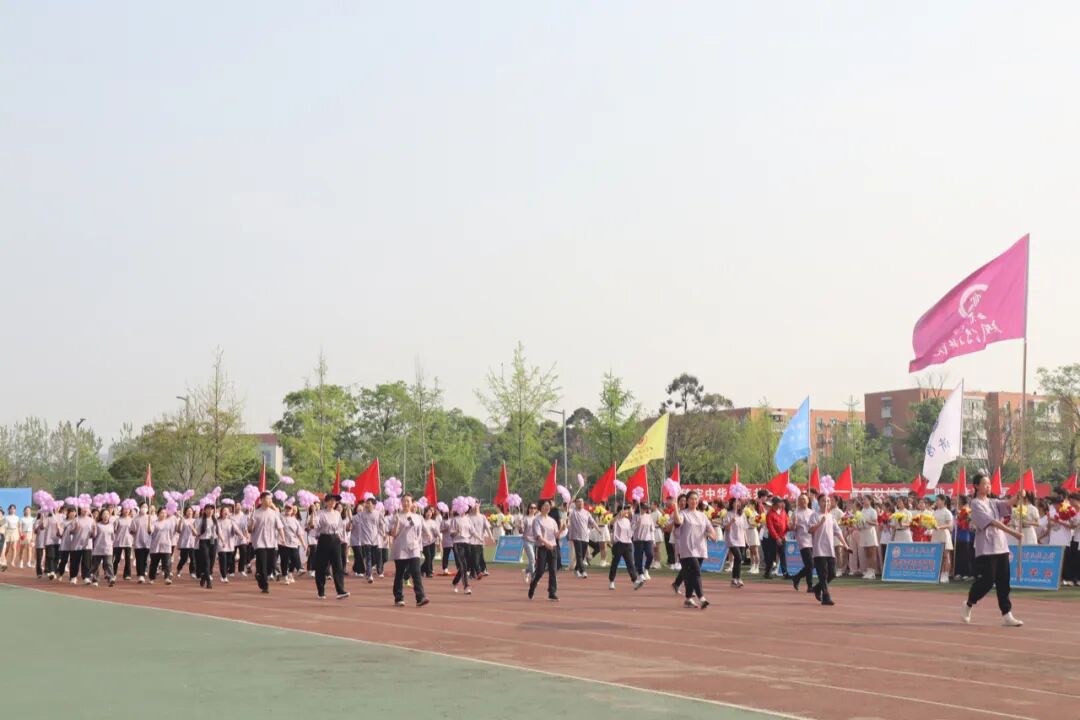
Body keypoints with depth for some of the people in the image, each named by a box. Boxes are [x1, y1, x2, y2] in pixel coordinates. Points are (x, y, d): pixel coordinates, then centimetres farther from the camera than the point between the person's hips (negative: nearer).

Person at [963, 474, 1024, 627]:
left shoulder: (993, 503, 15)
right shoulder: (976, 504, -7)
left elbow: (1009, 504, -1)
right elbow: (992, 522, -17)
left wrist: (1019, 497, -24)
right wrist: (1012, 532, -24)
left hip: (1001, 547, 7)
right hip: (985, 549, -6)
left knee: (1003, 582, 2)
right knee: (986, 581, -5)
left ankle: (1007, 615, 2)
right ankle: (969, 604, 20)